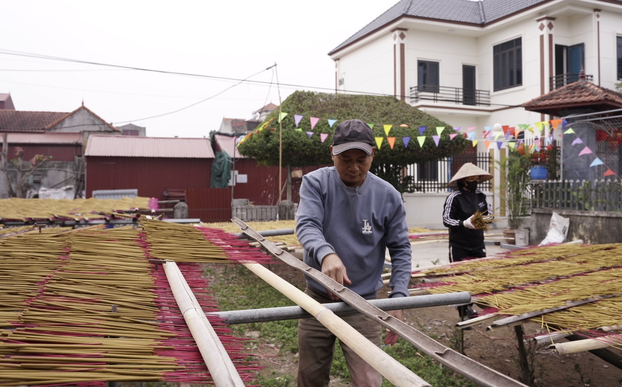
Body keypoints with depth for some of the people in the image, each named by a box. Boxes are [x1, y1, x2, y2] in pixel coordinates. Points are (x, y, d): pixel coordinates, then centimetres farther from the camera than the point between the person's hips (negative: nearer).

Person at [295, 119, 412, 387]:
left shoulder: (388, 197, -5)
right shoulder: (315, 183, -8)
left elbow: (401, 250, 1)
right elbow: (306, 226, -23)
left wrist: (398, 297, -9)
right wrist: (326, 253, -44)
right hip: (317, 298, 1)